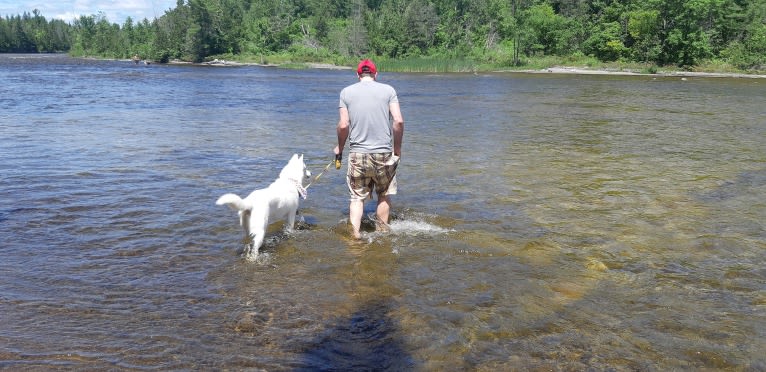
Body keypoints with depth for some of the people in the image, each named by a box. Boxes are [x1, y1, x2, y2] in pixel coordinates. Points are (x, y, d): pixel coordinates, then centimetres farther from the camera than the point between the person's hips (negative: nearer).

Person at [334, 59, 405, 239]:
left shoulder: (346, 92, 3)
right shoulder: (388, 90, 2)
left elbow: (343, 125, -3)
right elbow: (398, 121, -7)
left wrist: (340, 147, 13)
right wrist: (397, 148, 5)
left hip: (358, 154, 0)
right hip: (384, 153, 0)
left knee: (357, 197, 9)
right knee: (384, 195, 17)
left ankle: (355, 234, 1)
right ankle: (382, 232, 24)